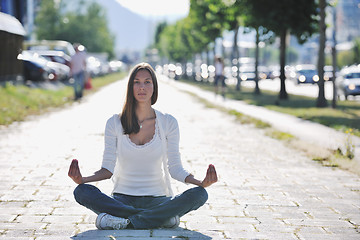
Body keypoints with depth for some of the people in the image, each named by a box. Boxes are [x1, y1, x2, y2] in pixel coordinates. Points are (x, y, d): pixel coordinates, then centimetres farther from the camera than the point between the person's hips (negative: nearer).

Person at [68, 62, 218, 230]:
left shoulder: (168, 123, 3)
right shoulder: (114, 123, 4)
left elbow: (175, 167, 2)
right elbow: (108, 168, 1)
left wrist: (201, 183, -17)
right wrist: (82, 179, -19)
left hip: (157, 199, 0)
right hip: (122, 198, 0)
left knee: (199, 195, -27)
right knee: (82, 191, -29)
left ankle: (125, 221, -31)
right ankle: (161, 217, -30)